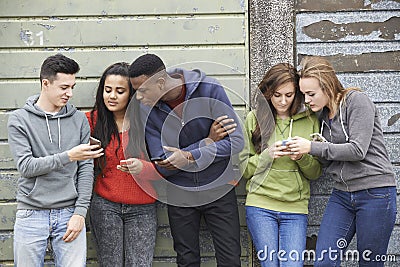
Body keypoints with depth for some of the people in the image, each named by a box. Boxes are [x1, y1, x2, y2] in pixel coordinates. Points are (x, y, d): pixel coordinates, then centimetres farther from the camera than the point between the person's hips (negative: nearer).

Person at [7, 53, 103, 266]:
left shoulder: (78, 119, 5)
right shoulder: (19, 119, -1)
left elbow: (86, 169, 3)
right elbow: (26, 166, -11)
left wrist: (80, 212, -5)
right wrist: (68, 156, -19)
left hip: (69, 214, 1)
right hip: (31, 215, -1)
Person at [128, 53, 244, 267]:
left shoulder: (209, 90, -15)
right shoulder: (148, 111, -9)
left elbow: (236, 141, -15)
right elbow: (163, 167, -12)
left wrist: (190, 156, -25)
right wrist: (208, 142, -21)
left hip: (218, 188, -2)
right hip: (179, 195, 2)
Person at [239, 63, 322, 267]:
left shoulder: (310, 120, 8)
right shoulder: (254, 118, 6)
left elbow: (316, 173, 10)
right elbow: (243, 168, 6)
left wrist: (302, 158, -10)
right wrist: (267, 155, -10)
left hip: (296, 208, 1)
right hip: (260, 205, -1)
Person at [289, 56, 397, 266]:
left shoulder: (356, 101, -9)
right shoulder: (324, 114, 12)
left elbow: (357, 150, -18)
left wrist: (312, 147, -16)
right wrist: (302, 151, -3)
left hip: (375, 192, -6)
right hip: (342, 195, 7)